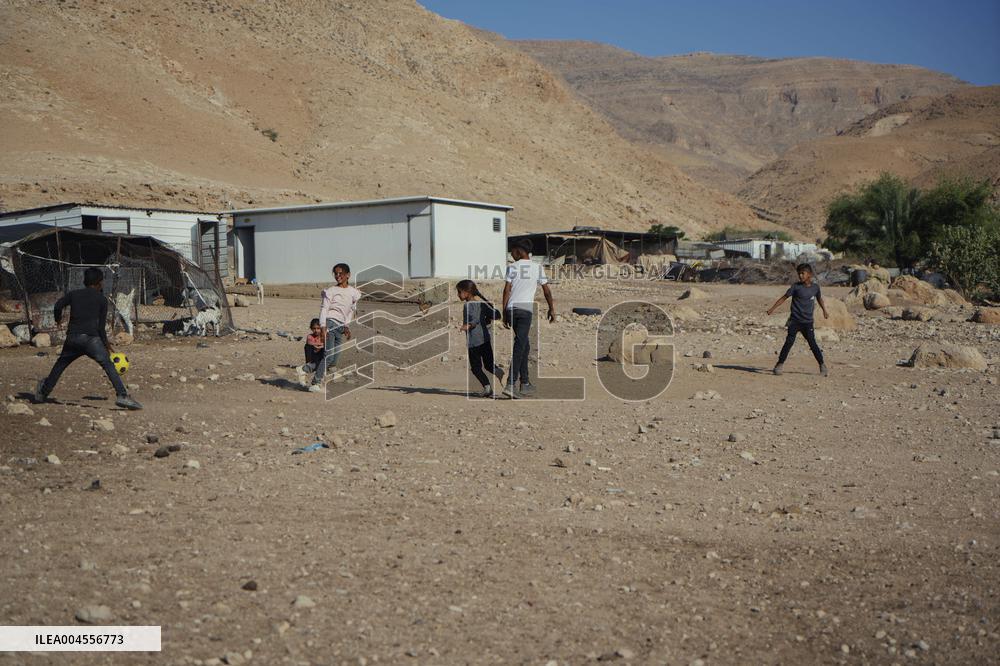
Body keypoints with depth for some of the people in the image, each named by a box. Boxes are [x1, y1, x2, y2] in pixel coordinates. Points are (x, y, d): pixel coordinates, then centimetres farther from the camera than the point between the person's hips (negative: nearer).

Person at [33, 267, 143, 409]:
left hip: (72, 337, 4)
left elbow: (58, 305, 0)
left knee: (60, 364, 25)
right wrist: (107, 346, 14)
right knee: (109, 366, -10)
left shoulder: (74, 294, 17)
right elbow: (101, 327, 6)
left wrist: (58, 320, 20)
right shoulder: (102, 299, 9)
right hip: (90, 337, -4)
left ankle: (43, 393, 37)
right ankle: (122, 396, -26)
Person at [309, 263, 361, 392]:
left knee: (335, 358, 0)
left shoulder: (353, 293, 14)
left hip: (341, 327, 6)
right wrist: (323, 326, -17)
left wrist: (346, 326, 24)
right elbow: (324, 308, -5)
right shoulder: (331, 291, 1)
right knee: (329, 355, -18)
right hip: (330, 323, -5)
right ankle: (316, 383, -17)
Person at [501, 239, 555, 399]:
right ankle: (511, 384, -17)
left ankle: (525, 383, 18)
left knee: (524, 345, 16)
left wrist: (504, 313, 7)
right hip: (525, 308, -3)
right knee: (520, 346, -7)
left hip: (511, 309, 3)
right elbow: (546, 290, 10)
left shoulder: (512, 267, 6)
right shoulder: (537, 267, 6)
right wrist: (552, 309, 21)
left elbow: (506, 290, 2)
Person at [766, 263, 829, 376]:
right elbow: (784, 298, 0)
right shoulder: (796, 286, -4)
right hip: (795, 321, -2)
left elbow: (819, 298, 24)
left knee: (813, 344, 1)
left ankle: (822, 365, 13)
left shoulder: (815, 287, 4)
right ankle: (779, 364, 0)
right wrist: (772, 308, -4)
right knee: (789, 342, -7)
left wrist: (825, 311, 29)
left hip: (808, 322, 2)